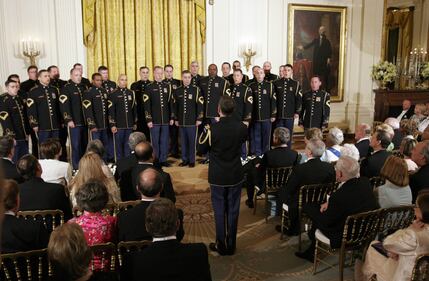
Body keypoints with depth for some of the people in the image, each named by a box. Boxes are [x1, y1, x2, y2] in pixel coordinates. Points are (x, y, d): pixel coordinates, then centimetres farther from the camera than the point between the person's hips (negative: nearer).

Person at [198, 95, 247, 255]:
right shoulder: (242, 127, -12)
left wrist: (205, 132, 9)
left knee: (219, 211, 11)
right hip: (236, 176, 2)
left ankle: (221, 245, 21)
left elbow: (202, 149, -4)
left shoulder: (212, 129, -20)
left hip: (217, 177, -2)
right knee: (233, 210, 13)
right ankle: (231, 245, 24)